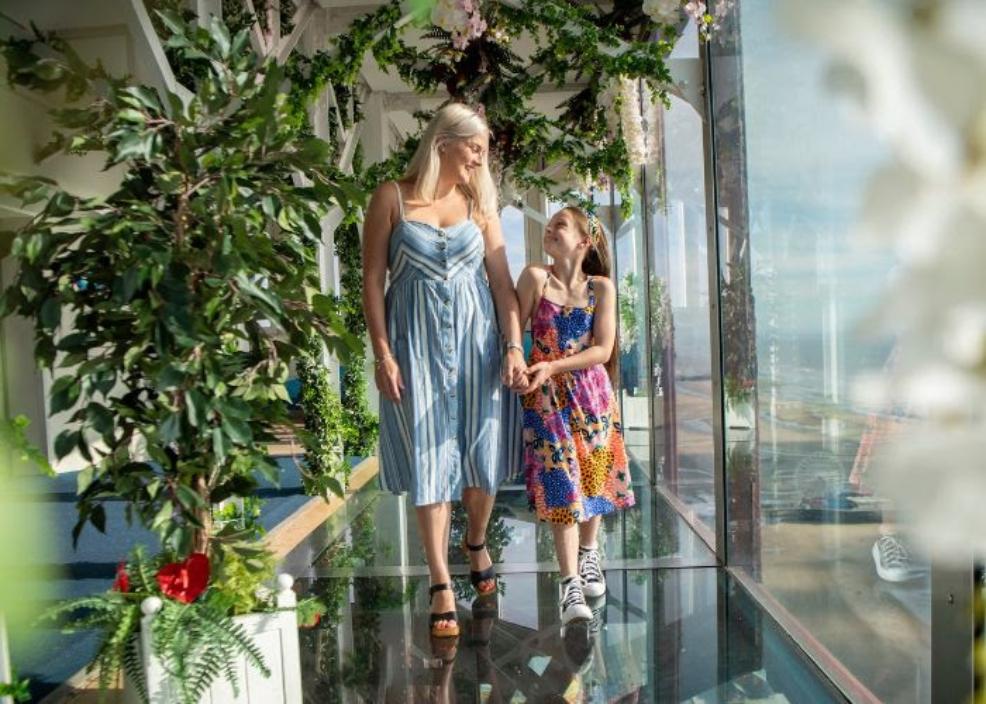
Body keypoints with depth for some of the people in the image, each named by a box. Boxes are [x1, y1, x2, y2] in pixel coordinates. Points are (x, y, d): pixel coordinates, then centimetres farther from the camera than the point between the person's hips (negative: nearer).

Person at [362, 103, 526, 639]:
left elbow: (502, 279, 5)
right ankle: (441, 584, 8)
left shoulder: (479, 203, 9)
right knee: (429, 459, 0)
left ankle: (477, 543, 34)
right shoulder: (392, 197, -1)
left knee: (482, 451, 7)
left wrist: (514, 346, -5)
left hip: (477, 338, 3)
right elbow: (373, 279, -3)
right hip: (417, 340, -3)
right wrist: (383, 354, -9)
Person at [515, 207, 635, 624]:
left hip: (590, 391, 2)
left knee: (594, 473, 12)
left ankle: (589, 553, 38)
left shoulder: (601, 287, -3)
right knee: (559, 482, -7)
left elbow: (603, 350, -10)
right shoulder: (535, 278, -4)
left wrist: (552, 367, -21)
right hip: (545, 396, -2)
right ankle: (570, 584, -3)